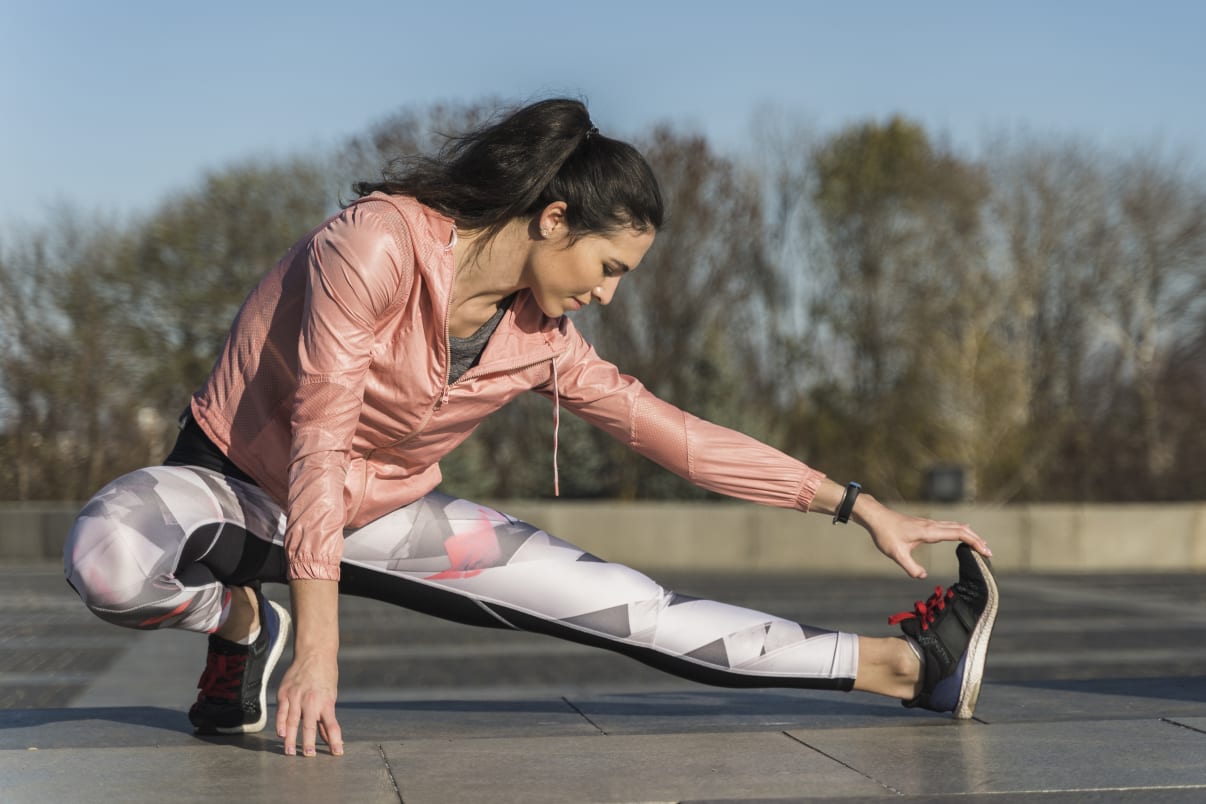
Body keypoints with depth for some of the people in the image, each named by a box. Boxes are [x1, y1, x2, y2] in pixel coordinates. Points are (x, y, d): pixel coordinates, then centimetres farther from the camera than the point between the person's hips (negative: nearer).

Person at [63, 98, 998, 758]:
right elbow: (320, 436, -31)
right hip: (237, 481, -4)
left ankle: (901, 667, -3)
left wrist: (859, 506, 9)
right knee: (108, 557, -41)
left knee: (633, 607, -7)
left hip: (386, 513, 5)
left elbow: (676, 432, 6)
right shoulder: (381, 241, -28)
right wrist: (318, 648, -34)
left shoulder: (541, 341, -4)